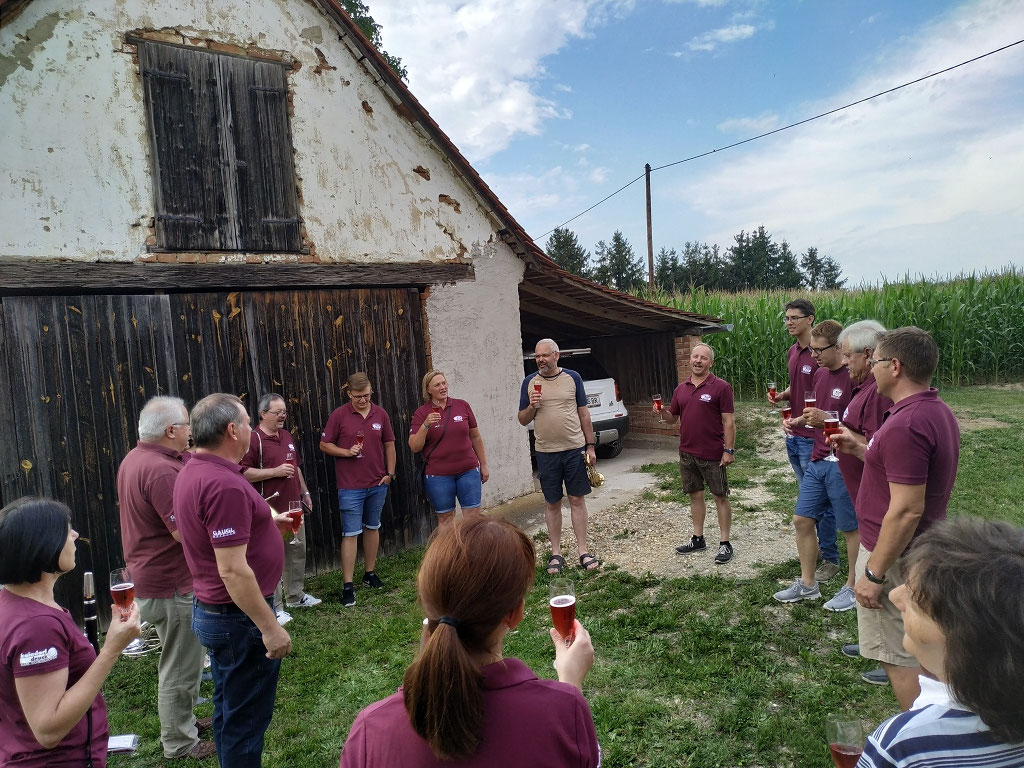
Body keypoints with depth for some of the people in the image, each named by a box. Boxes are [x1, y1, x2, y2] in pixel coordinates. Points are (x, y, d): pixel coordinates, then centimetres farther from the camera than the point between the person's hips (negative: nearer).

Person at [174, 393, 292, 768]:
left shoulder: (194, 472, 5)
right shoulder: (224, 484, -27)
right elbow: (233, 571, -28)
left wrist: (265, 520, 26)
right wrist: (270, 627, -22)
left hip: (213, 611, 10)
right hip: (239, 617, -10)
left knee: (230, 709, 24)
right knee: (246, 716, 6)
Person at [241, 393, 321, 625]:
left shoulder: (287, 436, 14)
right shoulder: (253, 439, -12)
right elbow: (244, 473, -19)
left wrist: (305, 492, 22)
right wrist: (275, 471, -21)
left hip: (294, 506, 8)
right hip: (271, 510, -8)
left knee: (297, 551, 16)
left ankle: (296, 596, 31)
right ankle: (274, 608, 7)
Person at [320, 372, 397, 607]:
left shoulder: (380, 414, 3)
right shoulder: (339, 415, -6)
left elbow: (389, 444, 11)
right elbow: (324, 445, -1)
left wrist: (390, 473, 4)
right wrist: (346, 452, -16)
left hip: (377, 484, 4)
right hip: (350, 485, -4)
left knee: (372, 528, 16)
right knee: (350, 533, -4)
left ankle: (370, 573, 31)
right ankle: (348, 586, 2)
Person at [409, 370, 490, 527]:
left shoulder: (462, 406, 4)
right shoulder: (422, 413, -1)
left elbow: (475, 437, 12)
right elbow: (415, 447, -7)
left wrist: (483, 465, 12)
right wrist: (426, 425, -20)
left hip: (468, 471, 1)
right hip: (438, 476, -1)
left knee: (474, 516, 2)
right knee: (445, 519, 8)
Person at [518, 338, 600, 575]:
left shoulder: (572, 378, 2)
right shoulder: (530, 382, 3)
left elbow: (584, 414, 5)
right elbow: (522, 420, 7)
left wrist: (590, 446, 2)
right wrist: (531, 407, -14)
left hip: (575, 449, 0)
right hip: (546, 452, 1)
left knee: (577, 500, 4)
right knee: (552, 503, 7)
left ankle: (583, 551, 13)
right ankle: (556, 553, 17)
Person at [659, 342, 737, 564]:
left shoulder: (720, 387, -7)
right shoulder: (681, 389, 10)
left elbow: (728, 421, -9)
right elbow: (672, 418, 16)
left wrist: (729, 450, -14)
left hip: (712, 454, -6)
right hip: (687, 453, 6)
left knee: (720, 497, 3)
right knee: (695, 495, 14)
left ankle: (725, 543, 12)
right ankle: (697, 539, 25)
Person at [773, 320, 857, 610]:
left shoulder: (853, 377, -17)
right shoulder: (820, 374, 10)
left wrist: (826, 419, -25)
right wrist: (798, 421, 4)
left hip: (842, 464, -8)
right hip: (818, 461, 8)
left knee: (851, 527, 8)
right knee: (802, 520, 11)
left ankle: (852, 588, 24)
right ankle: (807, 584, 25)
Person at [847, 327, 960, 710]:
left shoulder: (905, 425, -27)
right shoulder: (938, 411, 6)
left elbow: (906, 510, -28)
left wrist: (874, 574, -22)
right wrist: (862, 450, 11)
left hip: (895, 556, -11)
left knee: (898, 656, 4)